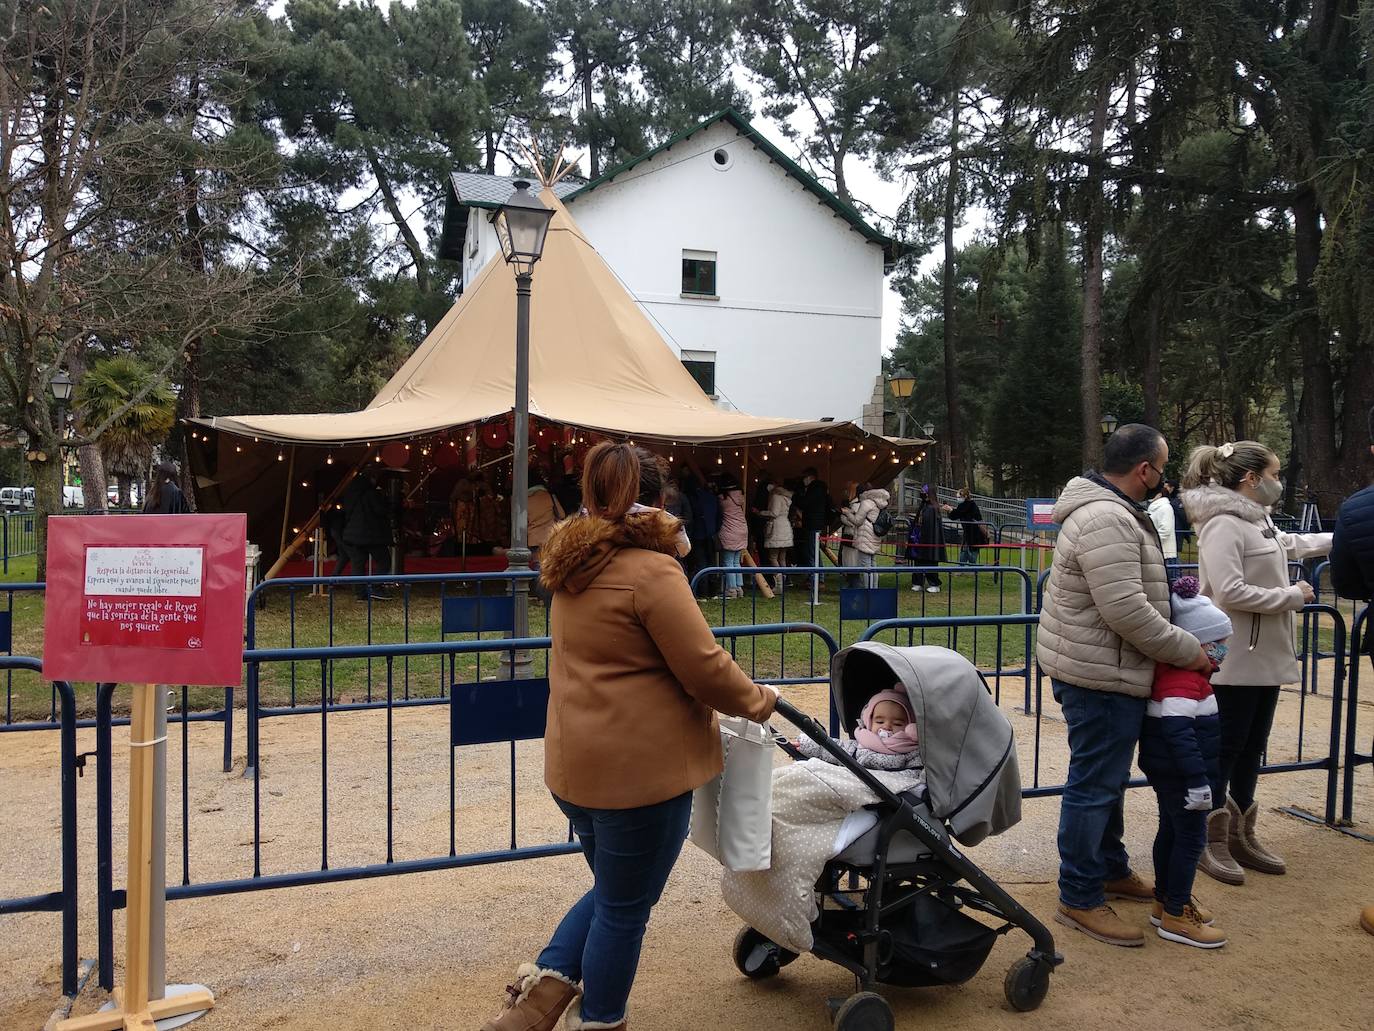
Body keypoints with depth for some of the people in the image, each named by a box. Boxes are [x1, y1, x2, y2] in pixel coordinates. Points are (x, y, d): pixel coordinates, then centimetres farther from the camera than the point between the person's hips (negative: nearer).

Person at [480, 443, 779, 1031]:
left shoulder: (575, 568, 9)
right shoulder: (652, 571, -19)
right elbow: (705, 669, -19)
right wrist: (758, 701, -1)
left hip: (577, 763, 9)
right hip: (638, 767, -8)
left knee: (611, 891, 25)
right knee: (625, 909, 10)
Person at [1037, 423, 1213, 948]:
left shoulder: (1111, 511, 15)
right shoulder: (1108, 521, -23)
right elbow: (1127, 611, -26)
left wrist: (1171, 590, 12)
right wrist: (1188, 651, -15)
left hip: (1102, 672, 11)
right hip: (1102, 677, -11)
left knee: (1107, 778, 23)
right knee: (1094, 786, -2)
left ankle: (1111, 869, 39)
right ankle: (1080, 900, 10)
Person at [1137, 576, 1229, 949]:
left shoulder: (1173, 670, 9)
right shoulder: (1183, 678, -23)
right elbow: (1178, 730, -30)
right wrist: (1198, 780, -29)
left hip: (1167, 771, 11)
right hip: (1180, 771, -11)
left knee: (1172, 830, 19)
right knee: (1191, 836, -1)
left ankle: (1166, 900, 33)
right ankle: (1176, 916, 8)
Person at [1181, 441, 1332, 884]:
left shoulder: (1257, 521, 12)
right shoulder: (1223, 524, -18)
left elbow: (1291, 543, 34)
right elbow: (1229, 592, -26)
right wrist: (1291, 596, -15)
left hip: (1266, 657, 9)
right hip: (1236, 661, -9)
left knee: (1252, 746, 16)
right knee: (1226, 747, 1)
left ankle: (1241, 835, 28)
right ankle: (1211, 841, 13)